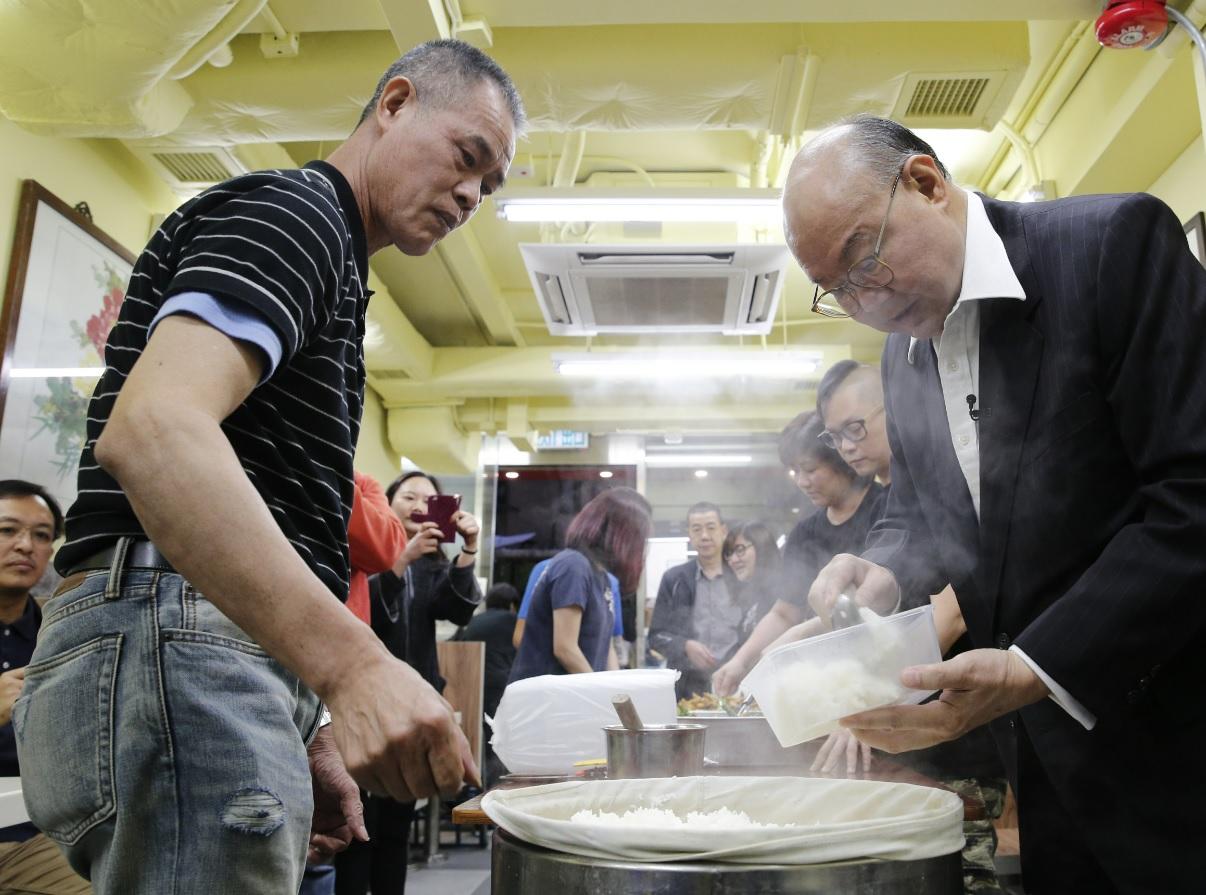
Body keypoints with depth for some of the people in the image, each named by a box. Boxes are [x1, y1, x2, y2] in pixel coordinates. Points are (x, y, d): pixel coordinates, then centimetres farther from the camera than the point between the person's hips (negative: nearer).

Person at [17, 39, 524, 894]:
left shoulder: (330, 259, 24)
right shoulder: (292, 208, -5)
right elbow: (152, 429, -24)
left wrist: (303, 729, 19)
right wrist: (350, 662, -33)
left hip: (240, 653, 10)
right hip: (175, 641, -10)